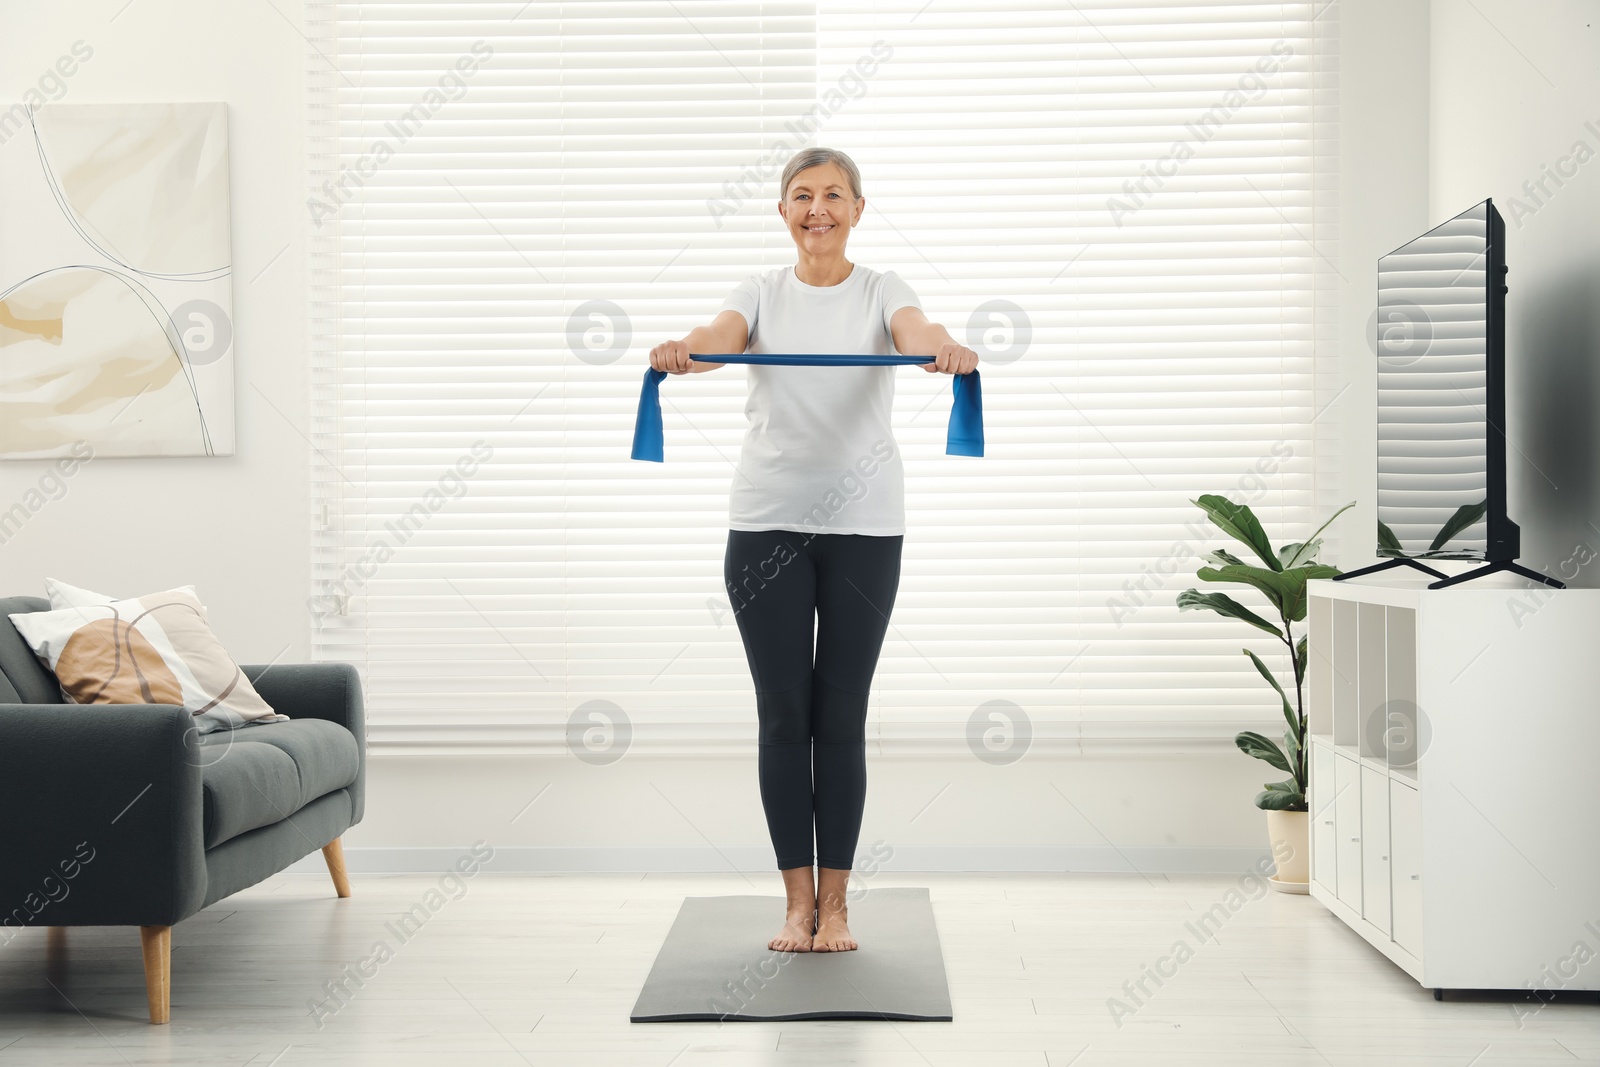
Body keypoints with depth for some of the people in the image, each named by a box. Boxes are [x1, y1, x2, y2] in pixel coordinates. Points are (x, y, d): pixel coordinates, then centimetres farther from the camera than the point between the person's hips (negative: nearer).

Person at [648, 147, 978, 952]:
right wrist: (684, 351, -43)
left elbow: (916, 330, -21)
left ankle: (835, 904, 13)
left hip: (864, 523, -1)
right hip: (768, 521, 1)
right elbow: (722, 334, -18)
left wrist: (944, 349, -46)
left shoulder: (880, 290, 3)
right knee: (784, 715, 2)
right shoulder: (762, 291, 4)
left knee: (841, 717, 3)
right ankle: (798, 901, 13)